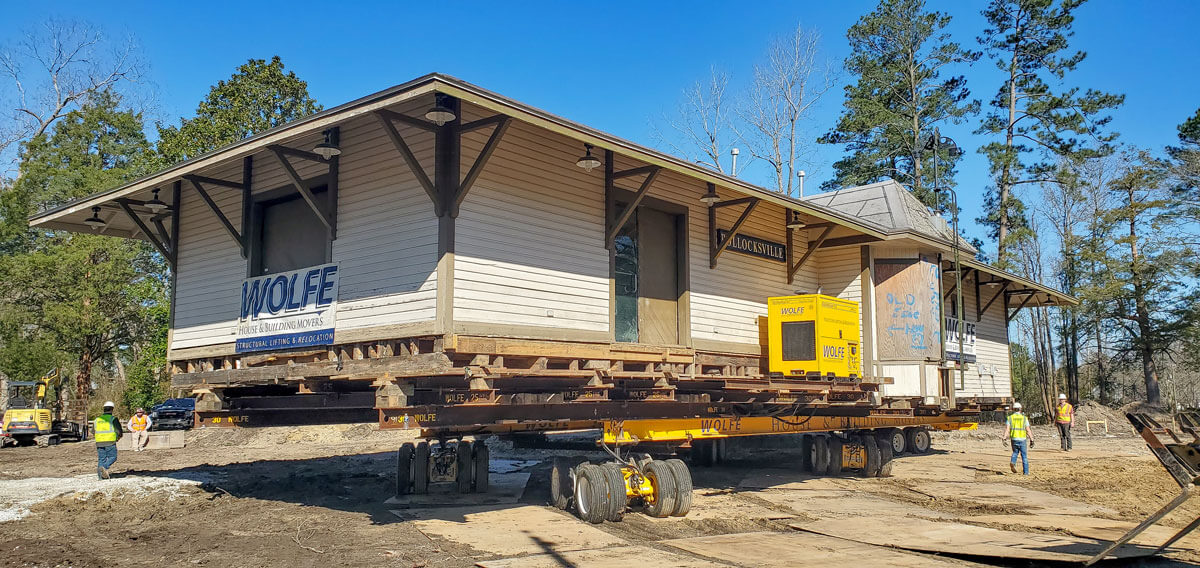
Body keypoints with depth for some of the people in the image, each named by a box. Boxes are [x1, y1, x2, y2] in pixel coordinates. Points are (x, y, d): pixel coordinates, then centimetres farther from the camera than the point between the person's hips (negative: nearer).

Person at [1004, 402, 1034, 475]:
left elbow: (1007, 429, -5)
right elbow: (1028, 430, -1)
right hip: (1022, 439, -1)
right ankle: (1026, 472, 7)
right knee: (1024, 456, 9)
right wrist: (1031, 440, 2)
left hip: (1014, 439, 1)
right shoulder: (1024, 418, 2)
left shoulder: (1010, 418, 3)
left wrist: (1004, 439, -9)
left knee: (1015, 452, 23)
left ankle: (1013, 462, -3)